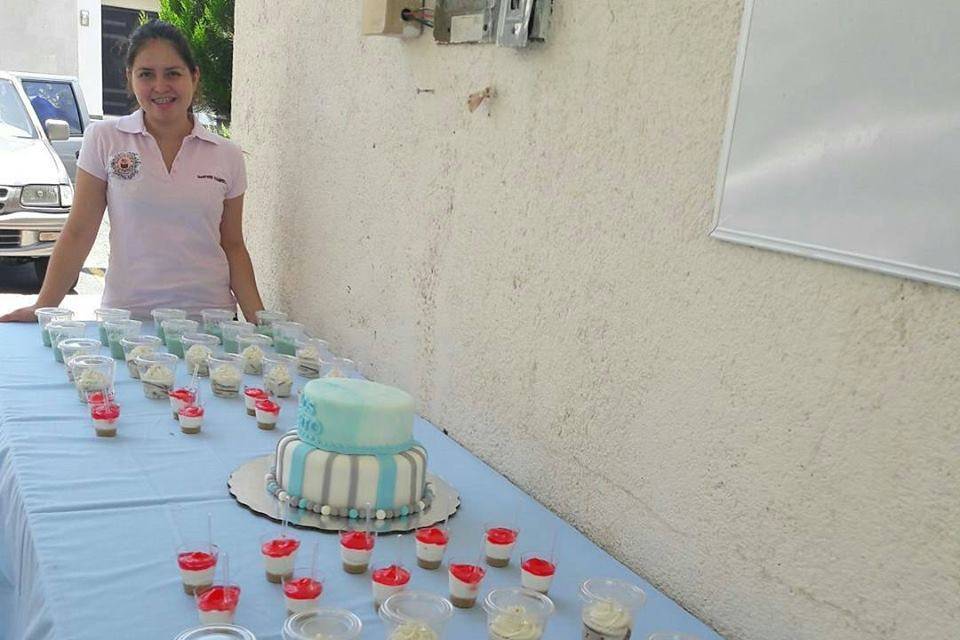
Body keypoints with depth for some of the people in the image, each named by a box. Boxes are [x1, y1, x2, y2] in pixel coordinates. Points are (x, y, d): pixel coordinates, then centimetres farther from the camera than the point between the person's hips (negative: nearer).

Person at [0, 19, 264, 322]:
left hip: (208, 316, 1)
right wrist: (42, 307, -7)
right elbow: (78, 233, 1)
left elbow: (233, 246, 6)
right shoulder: (104, 140, 1)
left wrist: (259, 319, -5)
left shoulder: (227, 156, 4)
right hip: (127, 317, -1)